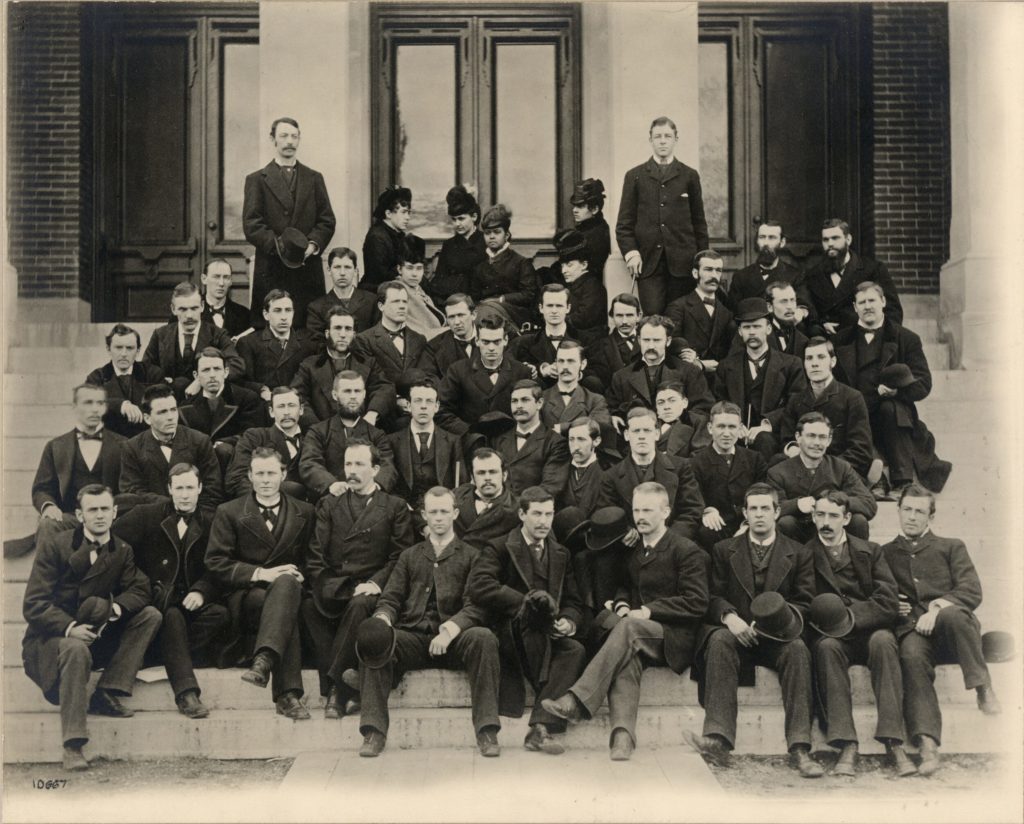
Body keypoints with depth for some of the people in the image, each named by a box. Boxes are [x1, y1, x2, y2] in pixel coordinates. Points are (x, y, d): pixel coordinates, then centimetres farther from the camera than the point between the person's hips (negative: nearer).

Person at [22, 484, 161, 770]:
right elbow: (33, 604, -13)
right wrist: (70, 628, -30)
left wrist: (115, 608, -25)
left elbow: (139, 590, -2)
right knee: (76, 649, -39)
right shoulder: (54, 547, -7)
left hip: (99, 637, 5)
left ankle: (106, 694, -16)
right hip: (52, 637, -5)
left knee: (151, 615, -11)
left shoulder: (122, 551, 7)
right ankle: (73, 747, -38)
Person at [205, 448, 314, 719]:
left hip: (287, 586, 2)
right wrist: (260, 573, -14)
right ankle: (287, 694, -46)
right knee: (284, 610, -38)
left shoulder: (303, 513, 17)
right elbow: (215, 562, -1)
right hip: (245, 593, -2)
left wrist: (299, 575, -6)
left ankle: (264, 660, -54)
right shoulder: (229, 513, 9)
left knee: (287, 581, -39)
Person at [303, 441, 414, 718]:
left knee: (360, 605, -37)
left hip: (370, 590, -2)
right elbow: (315, 556, 11)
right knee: (308, 605, -31)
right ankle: (343, 688, -31)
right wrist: (322, 586, -8)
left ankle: (336, 688, -29)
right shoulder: (329, 505, 22)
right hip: (333, 589, 2)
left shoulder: (395, 507, 14)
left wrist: (376, 583, -12)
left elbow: (401, 557, 4)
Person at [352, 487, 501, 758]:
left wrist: (450, 629, -20)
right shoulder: (409, 556, 25)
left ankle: (487, 731, -31)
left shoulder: (471, 556, 15)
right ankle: (374, 731, -27)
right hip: (413, 638, 2)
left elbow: (476, 606, 1)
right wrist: (382, 619, -12)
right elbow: (389, 599, 14)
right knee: (371, 639, -27)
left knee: (484, 637, -34)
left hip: (454, 641, -2)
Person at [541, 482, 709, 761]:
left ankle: (578, 700, -44)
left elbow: (697, 604, -8)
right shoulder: (631, 549, 19)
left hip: (674, 639, -5)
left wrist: (648, 612, -14)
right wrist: (621, 604, 3)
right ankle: (622, 734, -48)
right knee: (626, 656, -32)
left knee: (628, 628, -35)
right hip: (638, 636, 5)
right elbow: (623, 587, 29)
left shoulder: (687, 551, -1)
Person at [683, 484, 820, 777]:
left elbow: (805, 603, 6)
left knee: (798, 648, -34)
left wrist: (785, 617, -16)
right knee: (719, 639, -34)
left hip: (777, 639, 0)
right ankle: (718, 738, -43)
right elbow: (713, 596, 6)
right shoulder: (724, 550, 16)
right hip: (736, 633, 0)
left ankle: (799, 748, -37)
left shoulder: (799, 554, 15)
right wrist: (729, 617, -16)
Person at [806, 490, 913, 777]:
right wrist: (818, 620, -19)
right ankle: (846, 746, -39)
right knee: (827, 646, -35)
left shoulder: (871, 552, 11)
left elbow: (888, 605, -1)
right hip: (830, 636, -1)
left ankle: (893, 743, -37)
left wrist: (850, 615, -16)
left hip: (868, 632, 1)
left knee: (883, 640, -33)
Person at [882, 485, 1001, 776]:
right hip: (911, 629, 0)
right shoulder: (884, 554, 27)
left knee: (952, 615, -38)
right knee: (912, 655, -36)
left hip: (949, 631, 0)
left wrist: (939, 607, -12)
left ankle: (984, 690, -26)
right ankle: (926, 745, -47)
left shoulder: (951, 547, 22)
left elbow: (972, 592, 7)